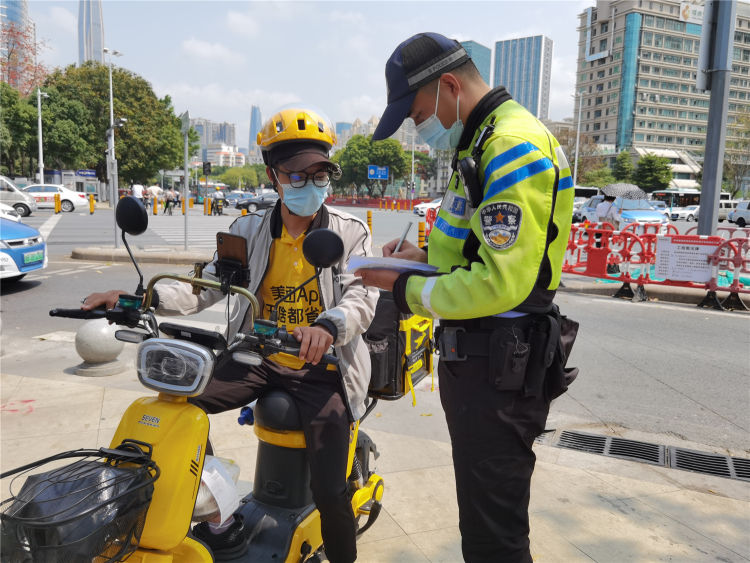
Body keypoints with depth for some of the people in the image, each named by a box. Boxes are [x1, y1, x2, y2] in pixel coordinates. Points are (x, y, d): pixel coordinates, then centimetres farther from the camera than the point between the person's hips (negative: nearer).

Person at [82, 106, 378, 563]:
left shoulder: (351, 232, -4)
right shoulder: (250, 231, 6)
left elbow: (362, 297, -17)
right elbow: (208, 285, 0)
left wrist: (328, 325, -41)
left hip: (322, 369, -4)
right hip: (260, 361, 4)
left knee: (328, 491, -15)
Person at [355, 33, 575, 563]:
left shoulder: (515, 148, -19)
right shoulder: (481, 142, 15)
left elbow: (500, 284, -26)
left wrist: (407, 289, -14)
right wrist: (427, 255, 8)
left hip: (499, 365, -10)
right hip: (475, 356, 10)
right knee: (482, 509, 25)